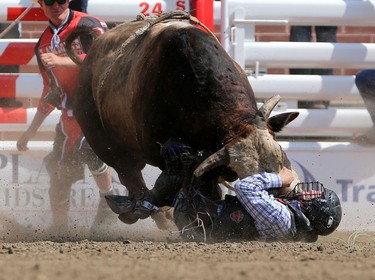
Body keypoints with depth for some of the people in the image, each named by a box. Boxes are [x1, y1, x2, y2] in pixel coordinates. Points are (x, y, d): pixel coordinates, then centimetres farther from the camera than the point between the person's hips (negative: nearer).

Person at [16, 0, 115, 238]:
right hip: (71, 115, 6)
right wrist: (32, 130, 22)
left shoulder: (89, 26, -6)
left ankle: (109, 202, -8)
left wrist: (62, 61, -33)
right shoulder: (44, 44, 15)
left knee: (90, 149, -29)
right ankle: (58, 232, 10)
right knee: (60, 178, 0)